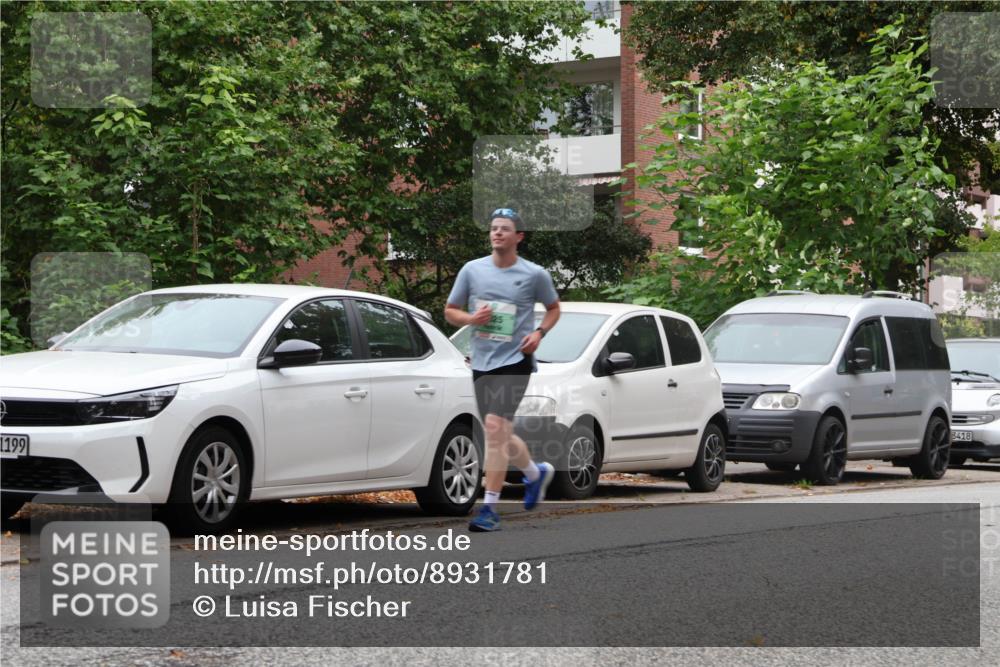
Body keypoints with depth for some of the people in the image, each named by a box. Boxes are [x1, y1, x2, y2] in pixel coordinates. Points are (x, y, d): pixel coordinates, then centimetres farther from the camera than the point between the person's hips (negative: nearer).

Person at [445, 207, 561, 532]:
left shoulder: (534, 275, -2)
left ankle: (489, 508, -15)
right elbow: (450, 311, 12)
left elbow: (553, 308, 14)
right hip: (481, 362, 5)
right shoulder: (472, 270, 4)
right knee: (500, 437, 14)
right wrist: (471, 318, -9)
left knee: (495, 427, -18)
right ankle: (536, 472, 44)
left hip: (514, 361, -5)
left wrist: (539, 333, -4)